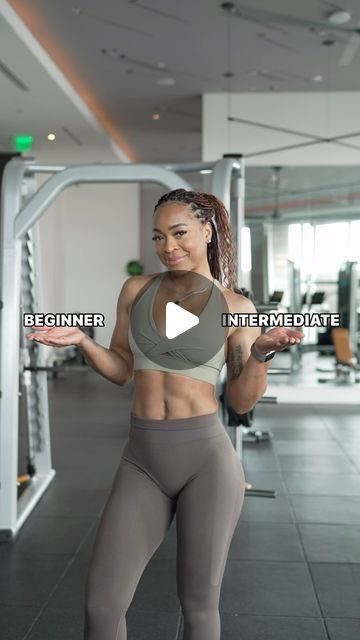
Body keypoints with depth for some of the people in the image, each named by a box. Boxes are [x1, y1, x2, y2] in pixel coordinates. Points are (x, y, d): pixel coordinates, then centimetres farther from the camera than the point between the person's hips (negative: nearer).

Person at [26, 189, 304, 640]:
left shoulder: (237, 308, 0)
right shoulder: (136, 289, 7)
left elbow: (242, 402, 1)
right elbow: (121, 371, 13)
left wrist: (262, 351, -16)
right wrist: (81, 341, -4)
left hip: (206, 456, -2)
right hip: (143, 459, 3)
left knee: (198, 603, 10)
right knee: (101, 603, 2)